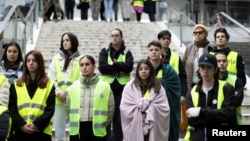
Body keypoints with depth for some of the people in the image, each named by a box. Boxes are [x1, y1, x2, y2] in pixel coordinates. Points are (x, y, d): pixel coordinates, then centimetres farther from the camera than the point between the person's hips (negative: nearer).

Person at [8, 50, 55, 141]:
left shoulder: (49, 84, 7)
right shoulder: (16, 85, 12)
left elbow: (50, 109, -1)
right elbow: (12, 108, 5)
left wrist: (37, 124, -13)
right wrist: (21, 125, -10)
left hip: (41, 132, -2)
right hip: (20, 131, 2)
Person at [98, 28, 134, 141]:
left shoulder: (127, 53, 9)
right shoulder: (104, 51, 8)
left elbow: (129, 67, -10)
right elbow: (102, 67, -9)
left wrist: (112, 64, -11)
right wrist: (120, 67, -10)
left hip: (121, 88, 0)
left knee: (119, 118, 3)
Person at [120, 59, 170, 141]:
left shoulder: (158, 87, 4)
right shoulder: (129, 87, 2)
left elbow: (165, 108, -2)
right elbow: (124, 108, -4)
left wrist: (149, 114, -13)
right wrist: (139, 115, -13)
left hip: (153, 130, 1)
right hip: (135, 129, -1)